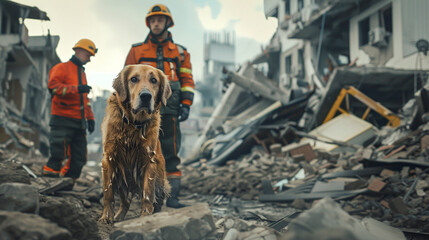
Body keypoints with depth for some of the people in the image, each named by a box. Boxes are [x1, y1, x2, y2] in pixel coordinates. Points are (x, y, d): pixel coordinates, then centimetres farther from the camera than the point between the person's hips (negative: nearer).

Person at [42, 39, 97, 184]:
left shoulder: (82, 72, 26)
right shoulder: (62, 68, 1)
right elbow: (53, 85, -16)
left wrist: (90, 117, 20)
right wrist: (76, 89, -23)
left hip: (78, 122, 8)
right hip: (63, 119, -8)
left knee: (79, 158, 4)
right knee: (59, 153, -12)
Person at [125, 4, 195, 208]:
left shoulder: (180, 52, 13)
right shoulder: (137, 51, 12)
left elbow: (187, 80, 11)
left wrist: (186, 105, -1)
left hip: (169, 112, 0)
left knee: (171, 154, -3)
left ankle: (173, 196, 0)